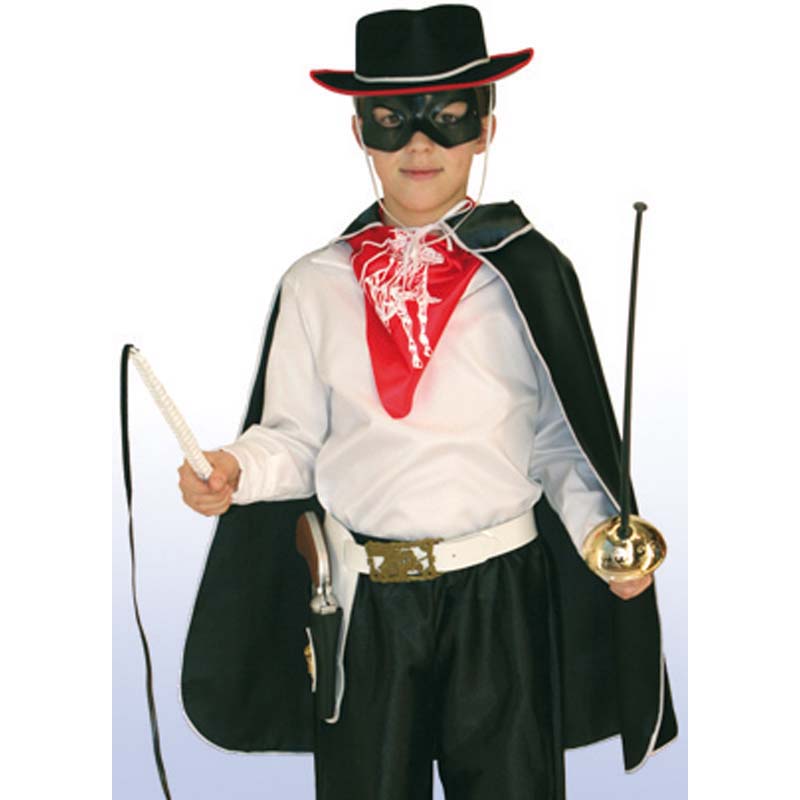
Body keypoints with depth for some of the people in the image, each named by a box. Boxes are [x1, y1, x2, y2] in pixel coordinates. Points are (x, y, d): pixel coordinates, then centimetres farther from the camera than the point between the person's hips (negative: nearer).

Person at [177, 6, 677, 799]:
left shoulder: (528, 271, -2)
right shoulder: (316, 283, 2)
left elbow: (560, 436, 0)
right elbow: (295, 438, 3)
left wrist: (601, 534, -16)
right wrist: (235, 469, -17)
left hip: (500, 590, -1)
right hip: (364, 597, 1)